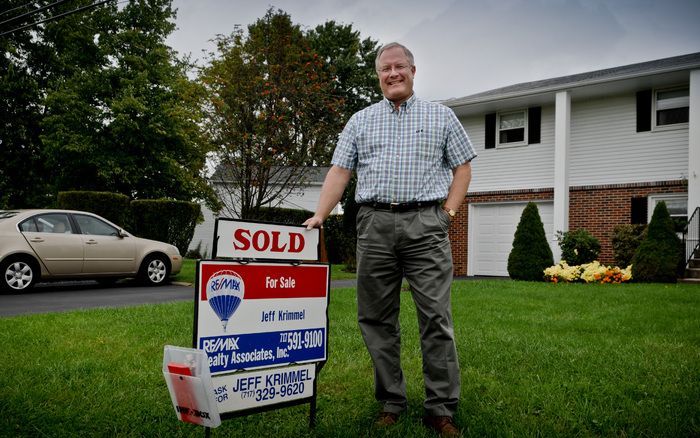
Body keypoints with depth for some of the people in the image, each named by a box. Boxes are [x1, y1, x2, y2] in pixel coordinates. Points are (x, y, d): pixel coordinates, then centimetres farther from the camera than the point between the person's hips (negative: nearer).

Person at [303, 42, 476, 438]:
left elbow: (462, 167, 12)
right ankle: (391, 403, 16)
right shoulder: (361, 121, 15)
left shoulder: (441, 116, 12)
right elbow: (340, 171, 9)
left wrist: (448, 212, -1)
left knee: (436, 316, -5)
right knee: (377, 319, 4)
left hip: (425, 223, -2)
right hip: (374, 223, 2)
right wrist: (319, 215, -4)